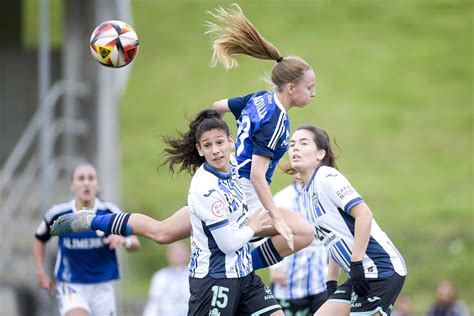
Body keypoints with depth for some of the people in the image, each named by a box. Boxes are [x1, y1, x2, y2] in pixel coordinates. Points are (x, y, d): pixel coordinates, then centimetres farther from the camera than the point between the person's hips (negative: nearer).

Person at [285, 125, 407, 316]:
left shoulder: (327, 178, -10)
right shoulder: (308, 193, 17)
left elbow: (363, 214, -20)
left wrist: (356, 264, -22)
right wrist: (331, 282, 18)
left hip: (380, 269, -10)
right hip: (363, 274, 10)